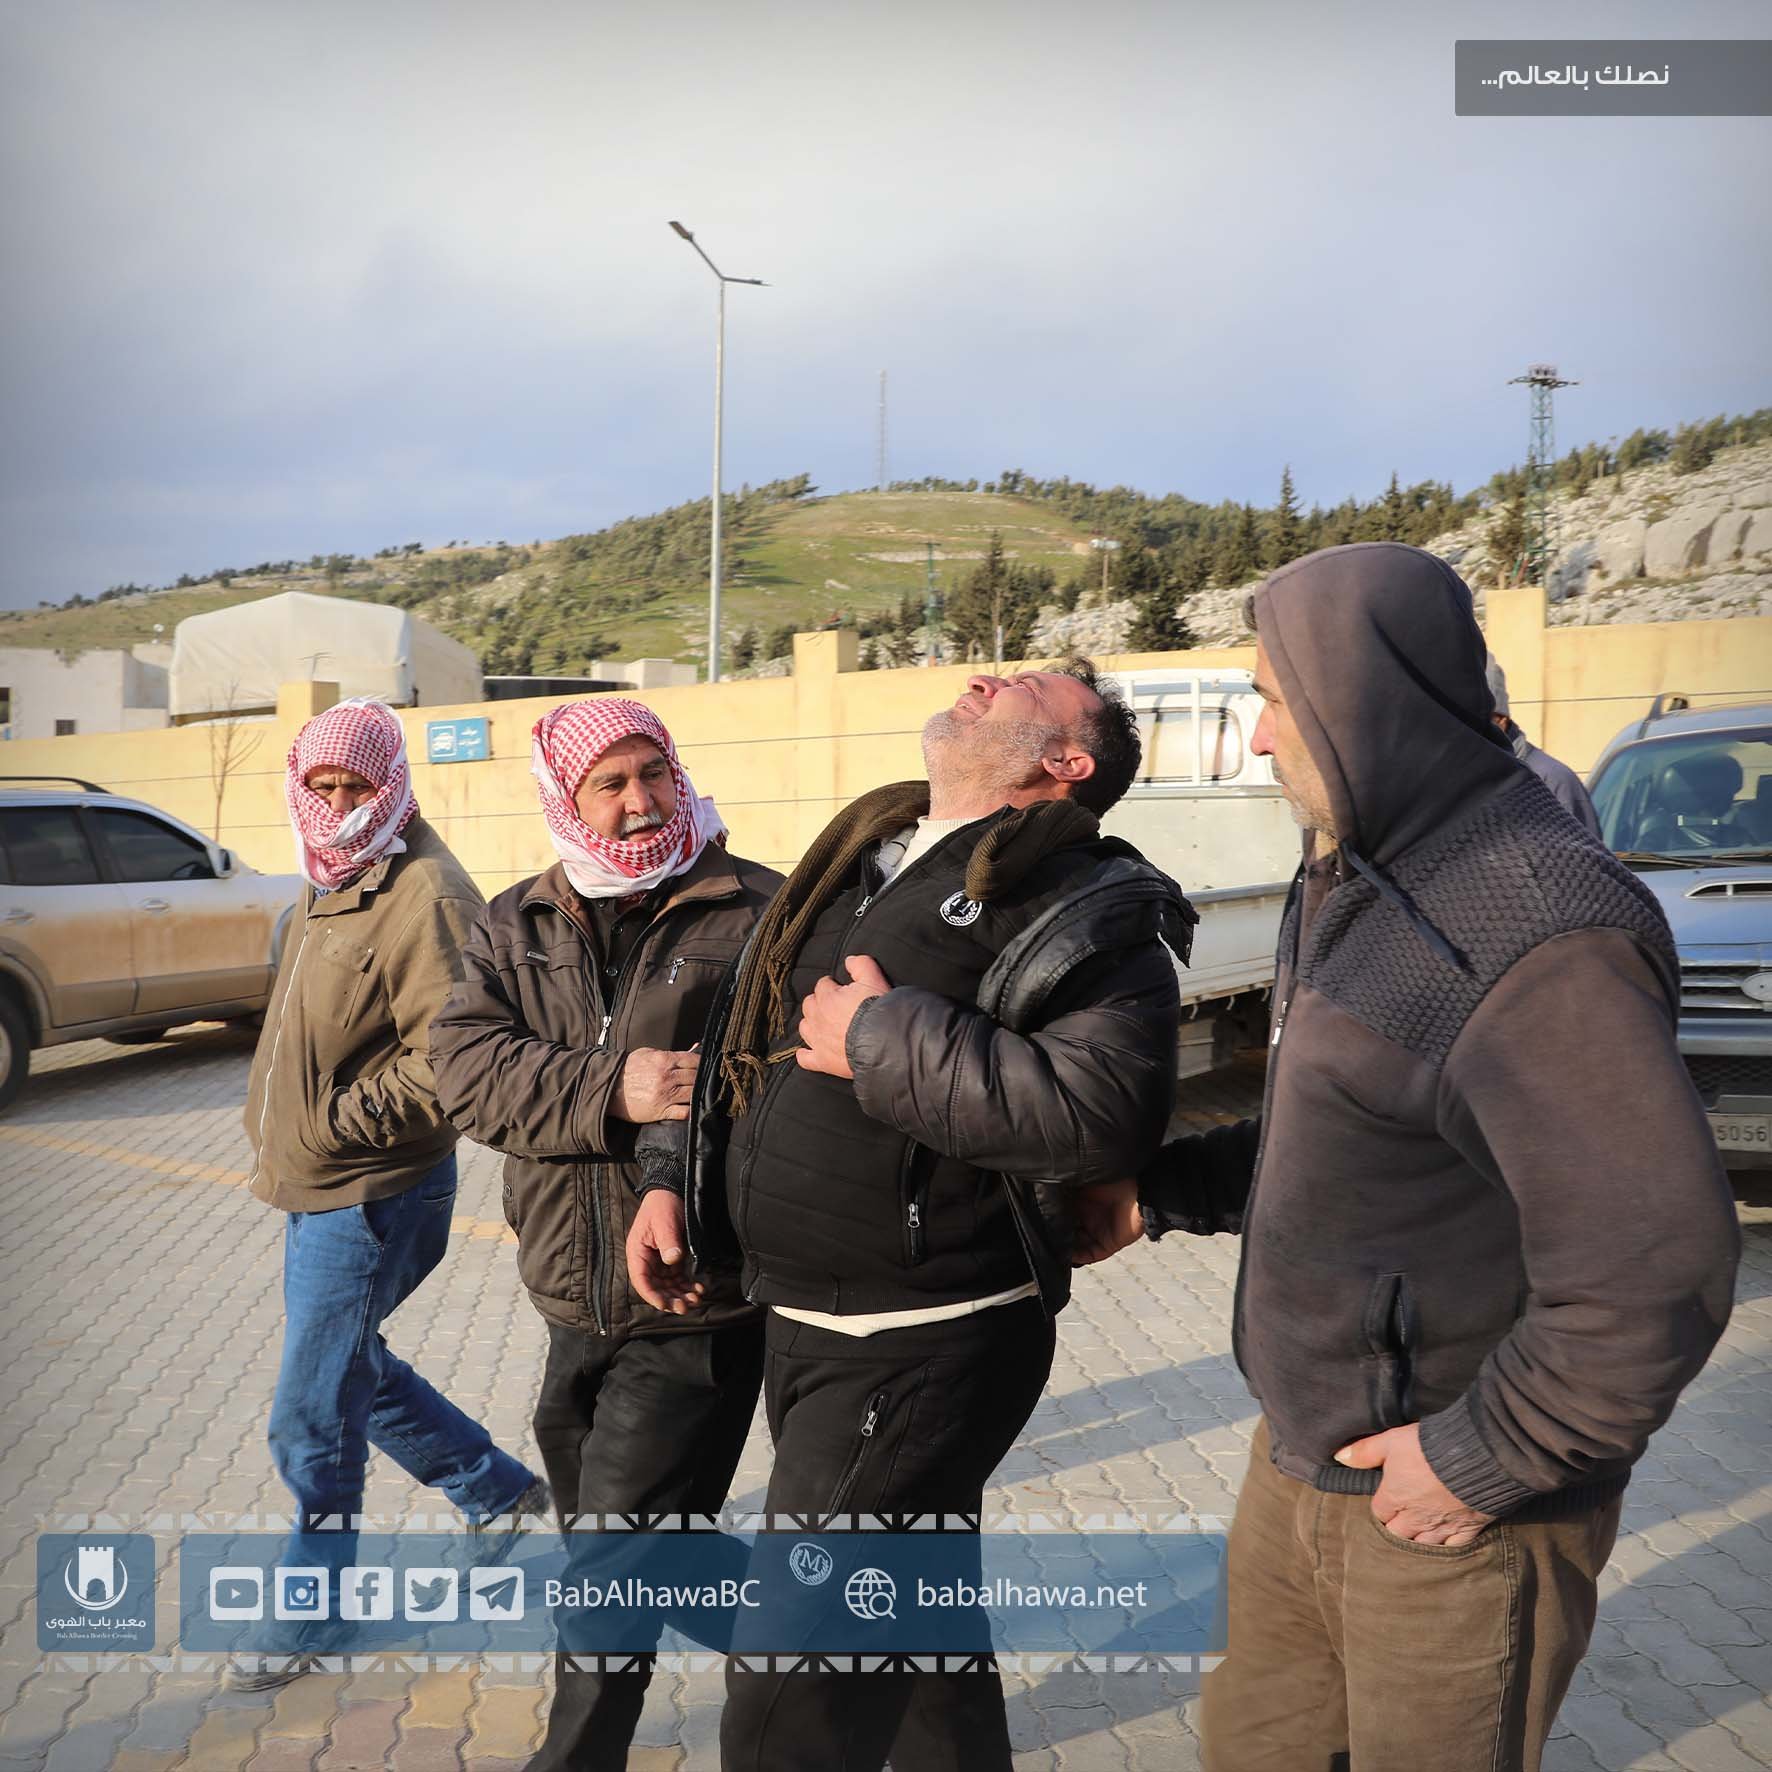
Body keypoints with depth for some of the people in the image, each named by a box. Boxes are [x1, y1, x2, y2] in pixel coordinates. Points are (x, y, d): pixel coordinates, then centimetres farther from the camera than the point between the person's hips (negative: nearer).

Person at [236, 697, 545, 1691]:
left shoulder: (424, 895, -20)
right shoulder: (338, 884, 12)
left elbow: (450, 1060, -26)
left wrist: (339, 1116, -22)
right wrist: (282, 1136, 14)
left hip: (371, 1198, -10)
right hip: (318, 1190, 10)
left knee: (313, 1420, 2)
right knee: (353, 1366, 23)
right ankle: (501, 1490, 39)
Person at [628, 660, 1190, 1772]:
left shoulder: (1081, 908, -14)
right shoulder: (868, 856, 10)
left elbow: (1102, 1111, -30)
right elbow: (750, 1044, 18)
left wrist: (887, 1036, -24)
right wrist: (679, 1181, 11)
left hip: (918, 1349, -8)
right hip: (802, 1322, 8)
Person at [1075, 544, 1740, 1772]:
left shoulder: (1533, 938, -26)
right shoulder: (1357, 885, 6)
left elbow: (1657, 1266, -29)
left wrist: (1486, 1461, -21)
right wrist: (1160, 1192, 10)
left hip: (1450, 1513, -8)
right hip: (1298, 1462, 9)